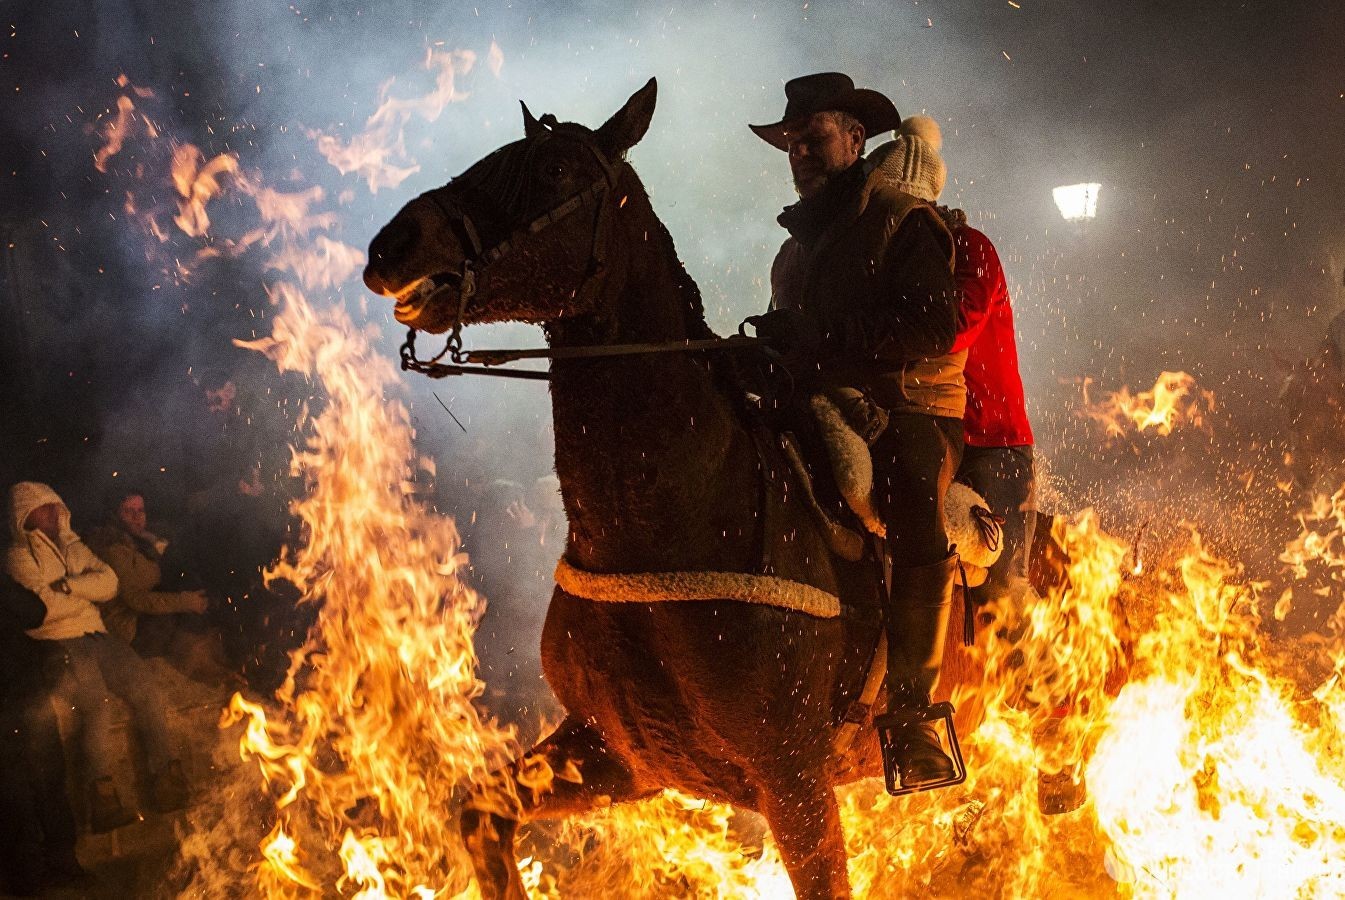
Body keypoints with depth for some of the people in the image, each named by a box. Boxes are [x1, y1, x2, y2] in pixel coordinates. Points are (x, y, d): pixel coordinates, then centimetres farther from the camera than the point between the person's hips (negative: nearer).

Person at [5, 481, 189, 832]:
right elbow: (43, 608, -12)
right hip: (58, 646, -5)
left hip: (96, 636, 5)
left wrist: (68, 585, -8)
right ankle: (103, 793, -30)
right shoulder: (19, 559, 3)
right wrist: (86, 591, 2)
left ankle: (166, 774, -22)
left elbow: (109, 582, 7)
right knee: (96, 702, -31)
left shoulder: (73, 547, 22)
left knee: (142, 682, -21)